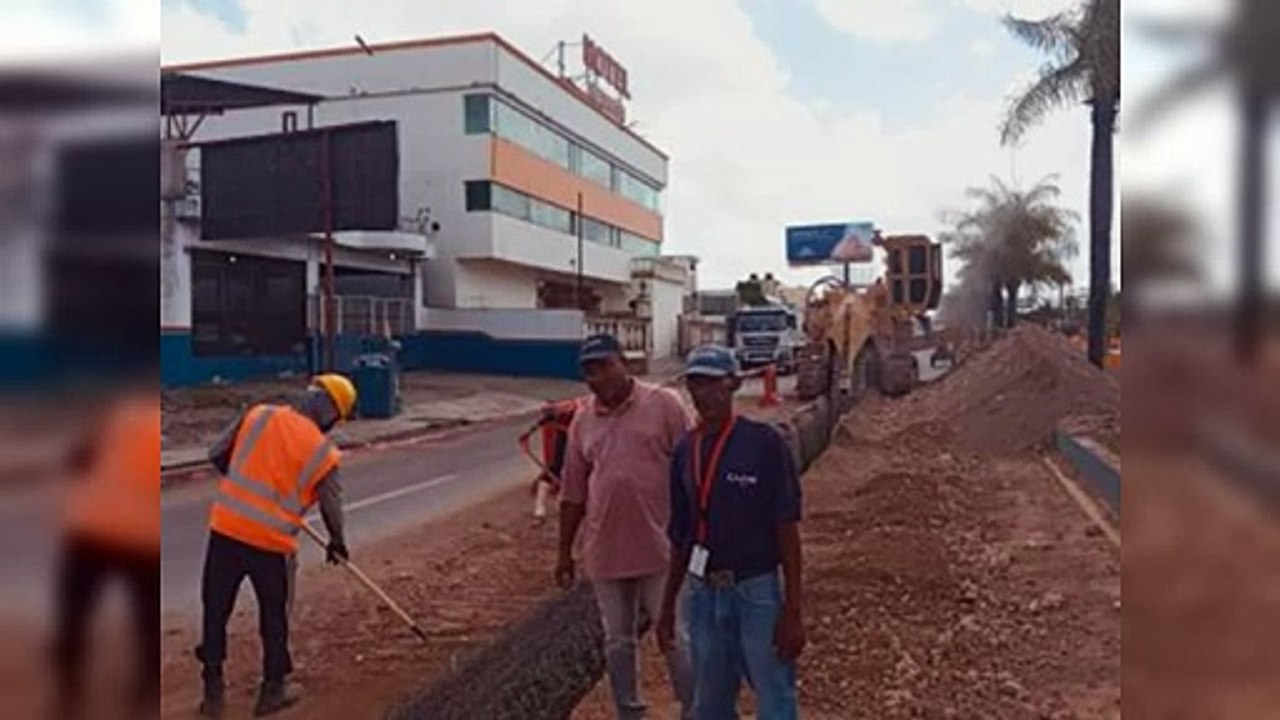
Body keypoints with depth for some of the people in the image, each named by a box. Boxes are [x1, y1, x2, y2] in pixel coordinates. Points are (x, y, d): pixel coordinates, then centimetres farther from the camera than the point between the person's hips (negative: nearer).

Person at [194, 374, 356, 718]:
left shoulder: (258, 415, 0)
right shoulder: (323, 451, -5)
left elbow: (217, 454, 7)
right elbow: (331, 506, 2)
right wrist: (337, 542, 21)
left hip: (226, 530, 2)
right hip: (272, 543, -2)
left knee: (215, 611, 17)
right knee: (274, 617, 18)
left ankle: (213, 692, 26)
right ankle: (272, 690, 30)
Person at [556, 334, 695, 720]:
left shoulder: (664, 404, -6)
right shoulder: (583, 419, 6)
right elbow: (573, 493, 11)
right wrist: (565, 553, 13)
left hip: (660, 547, -4)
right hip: (605, 550, 4)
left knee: (675, 636, 6)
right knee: (618, 641, 14)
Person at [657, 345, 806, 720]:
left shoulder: (765, 443, -11)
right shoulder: (685, 451, 4)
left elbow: (787, 529, -10)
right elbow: (681, 535, 11)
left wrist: (793, 610, -13)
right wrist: (668, 605, 14)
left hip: (757, 592, -5)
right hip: (702, 595, 5)